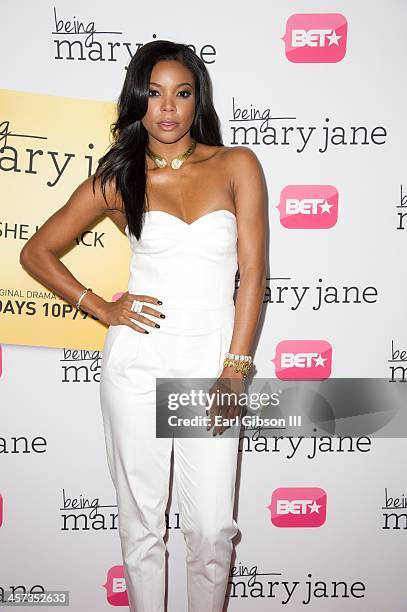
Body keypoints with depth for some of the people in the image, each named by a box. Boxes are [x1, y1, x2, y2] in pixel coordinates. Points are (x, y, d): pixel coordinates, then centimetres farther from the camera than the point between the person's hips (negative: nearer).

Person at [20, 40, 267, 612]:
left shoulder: (237, 165, 3)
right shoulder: (116, 180, 5)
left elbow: (253, 271, -2)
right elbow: (37, 251, 12)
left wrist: (236, 367, -7)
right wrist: (102, 308, 2)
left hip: (211, 360, 0)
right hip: (138, 362, 1)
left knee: (212, 530, 3)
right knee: (141, 523, 11)